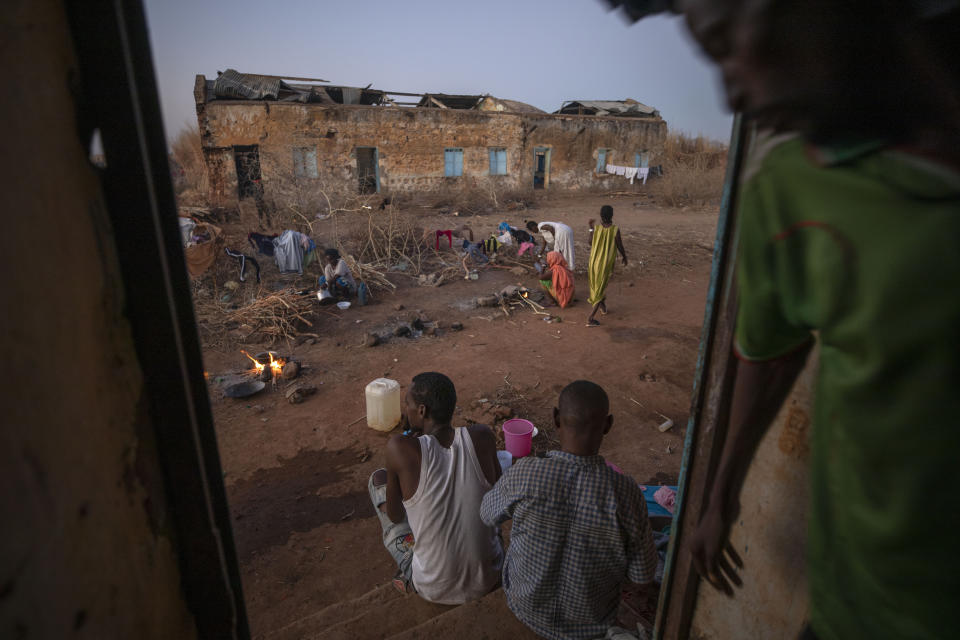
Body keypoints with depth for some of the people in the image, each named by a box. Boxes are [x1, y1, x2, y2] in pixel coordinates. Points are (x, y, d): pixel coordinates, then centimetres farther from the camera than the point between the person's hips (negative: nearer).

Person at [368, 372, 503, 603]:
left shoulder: (399, 447, -24)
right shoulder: (482, 436, -16)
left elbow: (394, 516, -7)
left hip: (434, 589, -2)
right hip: (489, 578, 3)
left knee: (378, 479, 12)